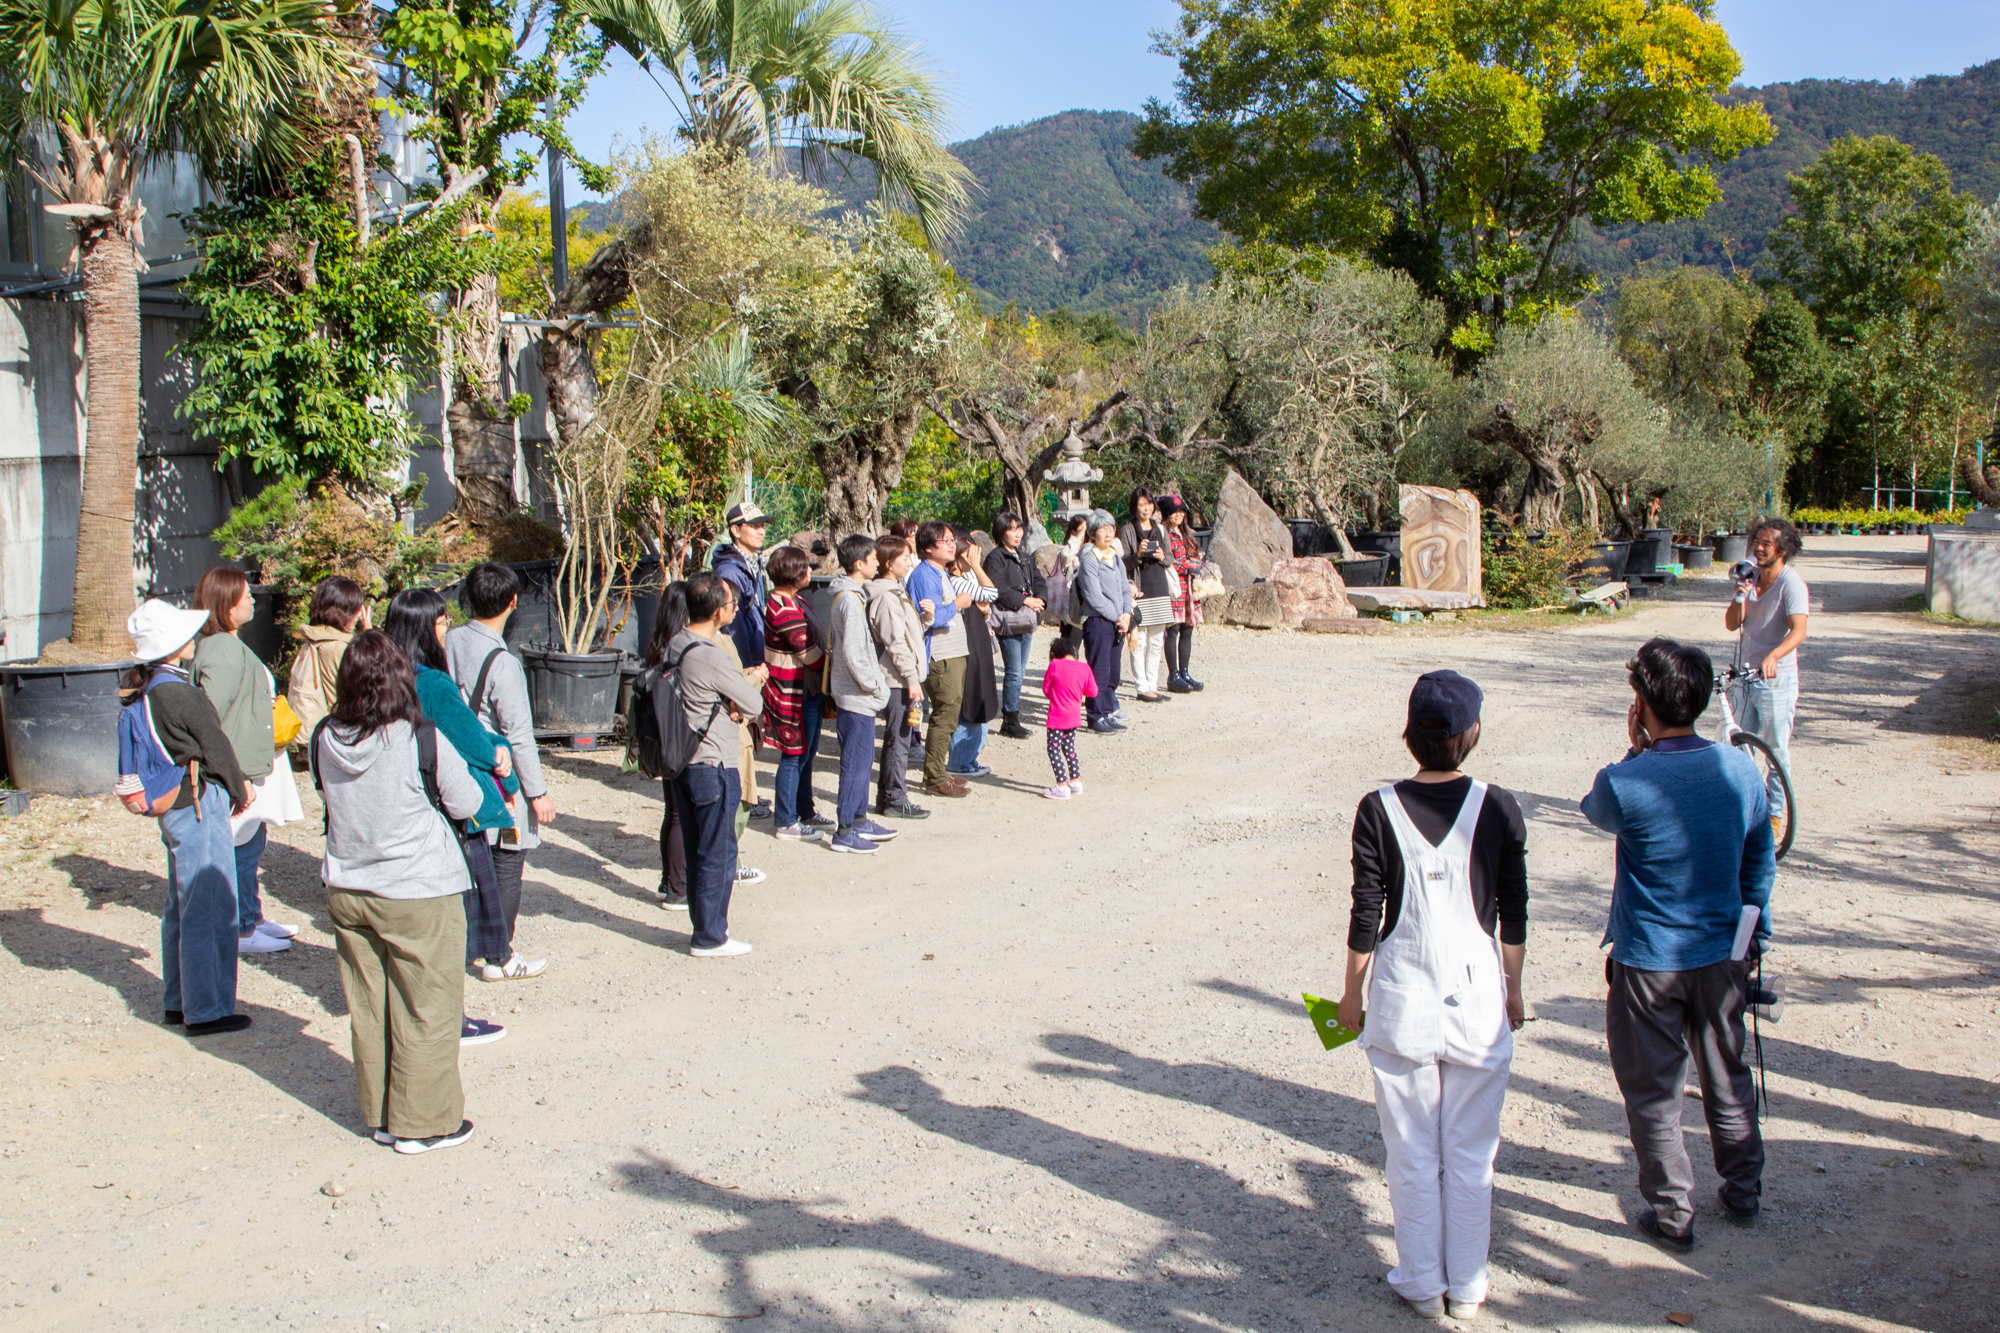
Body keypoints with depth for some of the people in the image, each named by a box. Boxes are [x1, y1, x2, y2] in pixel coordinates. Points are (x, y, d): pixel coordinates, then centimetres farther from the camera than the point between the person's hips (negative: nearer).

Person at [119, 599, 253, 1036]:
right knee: (209, 910, -2)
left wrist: (233, 783, 9)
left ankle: (177, 1003, 29)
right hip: (201, 805, -10)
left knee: (181, 907, 18)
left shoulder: (148, 687, 7)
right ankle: (206, 1011, 6)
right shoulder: (179, 693, -21)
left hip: (173, 804, 10)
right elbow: (215, 744, -12)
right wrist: (239, 790, 4)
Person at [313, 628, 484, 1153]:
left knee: (369, 1010, 16)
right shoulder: (420, 741, -20)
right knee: (427, 1011, 7)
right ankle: (423, 1122, 14)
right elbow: (466, 802, -9)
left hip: (347, 891, 6)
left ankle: (380, 1115, 28)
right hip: (418, 895, -5)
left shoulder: (324, 740, -5)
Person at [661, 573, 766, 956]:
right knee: (717, 853, 2)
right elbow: (754, 704, -15)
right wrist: (744, 706, 8)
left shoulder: (674, 646, 5)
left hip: (682, 763, 9)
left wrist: (731, 706, -1)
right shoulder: (712, 656, -22)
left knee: (696, 850, 16)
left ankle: (704, 926, 26)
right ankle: (710, 937, 9)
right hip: (713, 766, -9)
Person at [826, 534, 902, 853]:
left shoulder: (843, 594, 11)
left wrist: (874, 678, 16)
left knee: (860, 759, 17)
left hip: (854, 694, 10)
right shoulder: (850, 600, -19)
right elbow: (853, 653, -24)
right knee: (855, 763, -4)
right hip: (857, 697, -10)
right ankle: (845, 832, 1)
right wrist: (873, 684, -13)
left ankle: (859, 821, 27)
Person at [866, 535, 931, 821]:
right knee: (899, 740, -4)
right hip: (898, 679, -10)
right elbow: (896, 642, -20)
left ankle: (886, 797, 21)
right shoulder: (886, 597, -16)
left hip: (904, 678, 10)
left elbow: (913, 631, 19)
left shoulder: (897, 591, 16)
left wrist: (926, 616, 0)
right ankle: (896, 801, 2)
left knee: (896, 739, 14)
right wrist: (911, 679, -20)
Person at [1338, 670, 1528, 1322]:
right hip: (1476, 995, 1)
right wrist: (1514, 991, 13)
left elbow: (1366, 914, -5)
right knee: (1470, 1152, 13)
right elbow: (1514, 914, 0)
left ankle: (1423, 1285, 23)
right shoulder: (1499, 808, -7)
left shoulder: (1379, 810, -9)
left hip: (1402, 997, -1)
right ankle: (1467, 1288, 24)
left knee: (1412, 1152, 12)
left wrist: (1352, 994, 7)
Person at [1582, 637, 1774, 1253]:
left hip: (1648, 962, -5)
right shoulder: (1741, 769, -7)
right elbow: (1761, 860, 6)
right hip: (1721, 955, 5)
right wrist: (1757, 934, 19)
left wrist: (1636, 751, 2)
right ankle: (1743, 1194, 38)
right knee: (1728, 1078, 23)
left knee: (1653, 1092, 10)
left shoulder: (1625, 783, -22)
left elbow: (1595, 810, 3)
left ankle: (1672, 1216, 20)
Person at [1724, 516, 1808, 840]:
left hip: (1777, 679, -6)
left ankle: (1776, 813, 15)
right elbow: (1732, 624, 2)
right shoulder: (1750, 576, 5)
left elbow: (1798, 631, -26)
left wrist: (1772, 657, -44)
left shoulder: (1791, 582, -13)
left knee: (1777, 750, 2)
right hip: (1746, 674, 6)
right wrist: (1739, 597, -17)